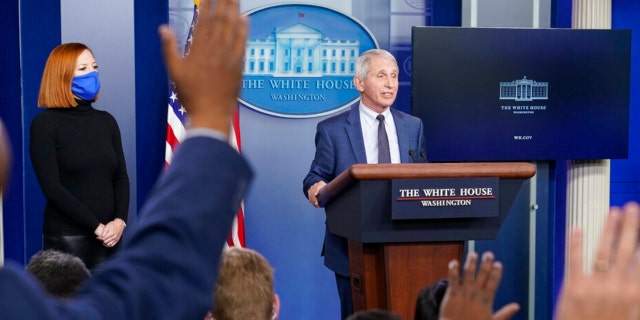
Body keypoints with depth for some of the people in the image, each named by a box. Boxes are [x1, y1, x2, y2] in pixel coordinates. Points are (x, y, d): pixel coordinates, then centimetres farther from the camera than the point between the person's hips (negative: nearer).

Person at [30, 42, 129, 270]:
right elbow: (51, 187, -9)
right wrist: (96, 226, -13)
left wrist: (120, 221, -9)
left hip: (108, 236, 4)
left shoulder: (106, 121, 13)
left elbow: (121, 177, 8)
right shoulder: (45, 123, -2)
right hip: (66, 237, -4)